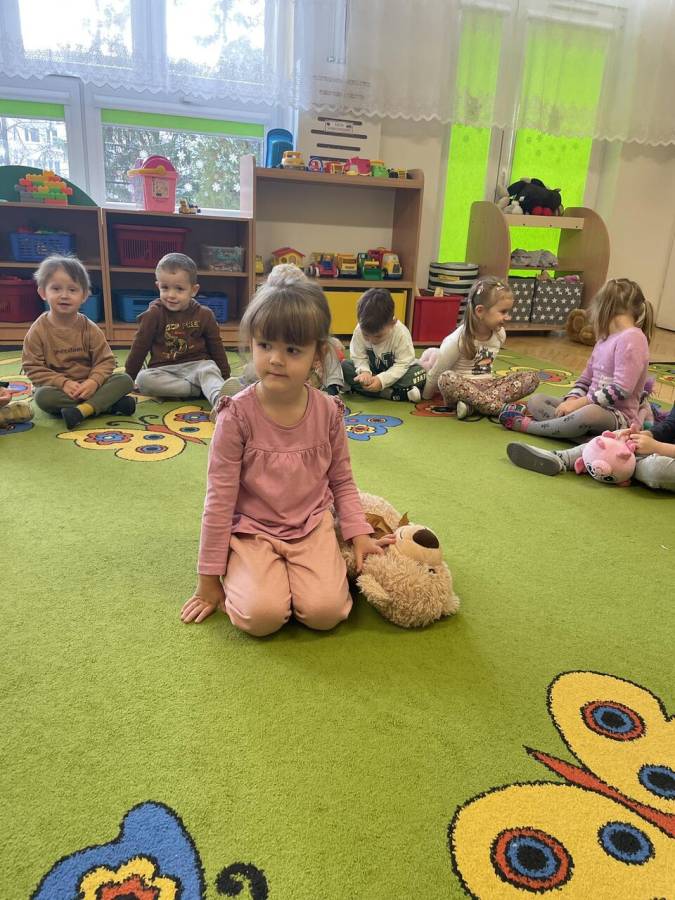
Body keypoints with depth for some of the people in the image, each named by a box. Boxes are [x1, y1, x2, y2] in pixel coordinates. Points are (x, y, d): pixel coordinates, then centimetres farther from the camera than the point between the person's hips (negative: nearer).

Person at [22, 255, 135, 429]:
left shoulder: (90, 328, -2)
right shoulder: (38, 330, -6)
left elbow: (105, 361, -4)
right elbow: (33, 368, -8)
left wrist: (94, 382, -24)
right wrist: (63, 383, -21)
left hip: (88, 386, 2)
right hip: (58, 388, -2)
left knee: (125, 380, -18)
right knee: (42, 396, -34)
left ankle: (82, 410, -35)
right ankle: (108, 403, -31)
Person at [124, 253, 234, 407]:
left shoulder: (204, 315, 3)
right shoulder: (154, 314, -1)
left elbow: (216, 347, 13)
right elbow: (139, 347, 7)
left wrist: (225, 378, 14)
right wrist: (128, 379, 11)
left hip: (196, 365, 0)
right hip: (163, 370, 0)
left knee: (209, 370, -32)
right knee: (143, 379, -28)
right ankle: (201, 389, -32)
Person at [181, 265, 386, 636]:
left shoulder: (328, 412, -6)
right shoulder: (237, 414, -15)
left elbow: (342, 482, 8)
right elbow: (219, 499, -10)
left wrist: (359, 533, -5)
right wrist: (209, 579, -5)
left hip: (312, 526, 2)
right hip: (251, 531, -2)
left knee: (325, 611, -19)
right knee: (262, 615, -24)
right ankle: (247, 578, 10)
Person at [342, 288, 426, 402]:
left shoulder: (402, 333, -27)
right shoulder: (359, 330, -20)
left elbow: (402, 364, -25)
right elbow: (358, 357, -12)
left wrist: (382, 380, -38)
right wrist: (364, 371, -34)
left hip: (395, 372, -3)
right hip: (372, 370, 3)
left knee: (419, 373, -30)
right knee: (345, 366, -22)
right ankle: (390, 393, -32)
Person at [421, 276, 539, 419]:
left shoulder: (500, 334, 0)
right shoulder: (458, 339, -16)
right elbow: (436, 372, -7)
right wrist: (426, 395, 2)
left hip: (487, 385, 6)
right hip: (462, 386, -5)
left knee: (532, 378, -14)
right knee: (446, 379, -39)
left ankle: (471, 403, -31)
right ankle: (504, 408, -41)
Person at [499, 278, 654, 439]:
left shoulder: (632, 338, -11)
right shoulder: (605, 339, 18)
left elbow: (621, 390, -20)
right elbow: (585, 379, 15)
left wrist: (580, 402, -20)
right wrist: (571, 400, -5)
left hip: (618, 415, -9)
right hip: (592, 405, 9)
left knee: (591, 413, -42)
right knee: (536, 400, -1)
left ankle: (527, 425, -27)